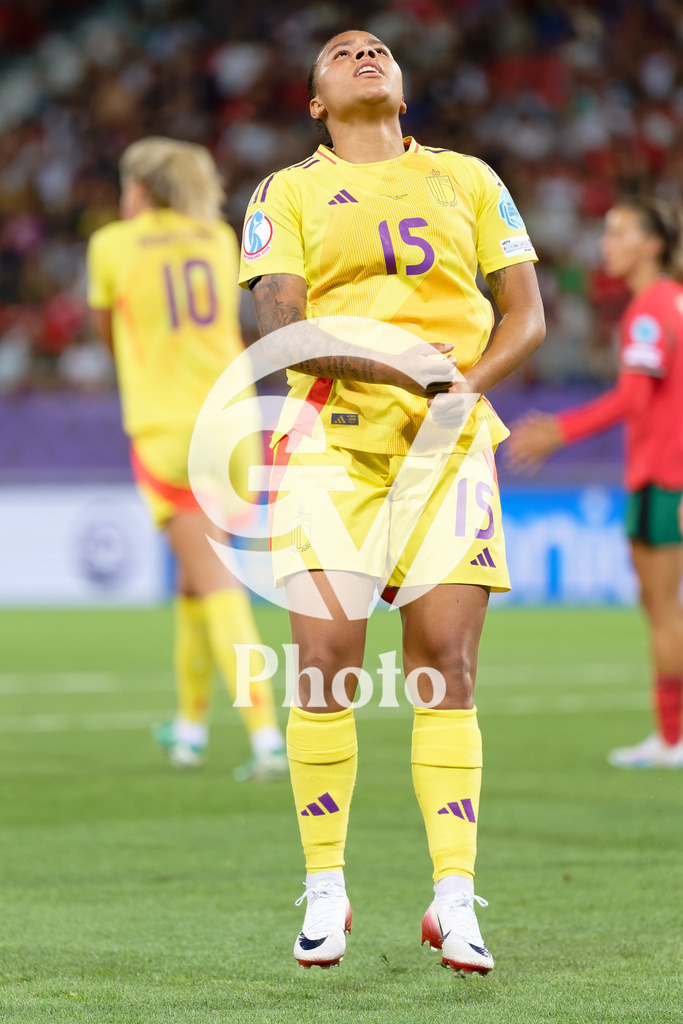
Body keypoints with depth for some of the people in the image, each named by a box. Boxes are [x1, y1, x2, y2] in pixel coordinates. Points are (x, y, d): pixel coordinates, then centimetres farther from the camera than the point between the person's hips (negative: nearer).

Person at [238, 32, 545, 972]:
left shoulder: (467, 179, 17)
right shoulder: (288, 193, 12)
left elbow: (526, 315, 13)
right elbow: (279, 321, -3)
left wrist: (465, 387, -6)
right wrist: (392, 364, -18)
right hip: (331, 435, -1)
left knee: (446, 664, -8)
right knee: (325, 664, -8)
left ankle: (455, 899, -7)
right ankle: (325, 892, 2)